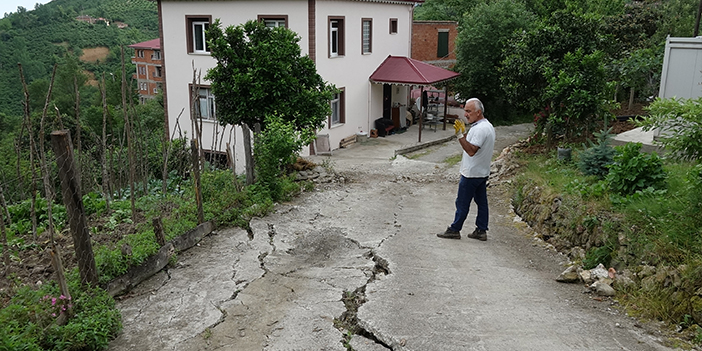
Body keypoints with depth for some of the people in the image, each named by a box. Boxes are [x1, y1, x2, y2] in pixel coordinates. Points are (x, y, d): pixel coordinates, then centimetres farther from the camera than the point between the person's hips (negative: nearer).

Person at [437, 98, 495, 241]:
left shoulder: (480, 129, -22)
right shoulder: (488, 126, 12)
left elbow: (471, 150, -29)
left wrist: (460, 135, -30)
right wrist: (464, 133, 10)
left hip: (471, 174, -10)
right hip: (482, 172, 10)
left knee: (462, 203, 0)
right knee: (482, 202, 12)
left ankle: (454, 230, 9)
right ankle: (481, 231, 18)